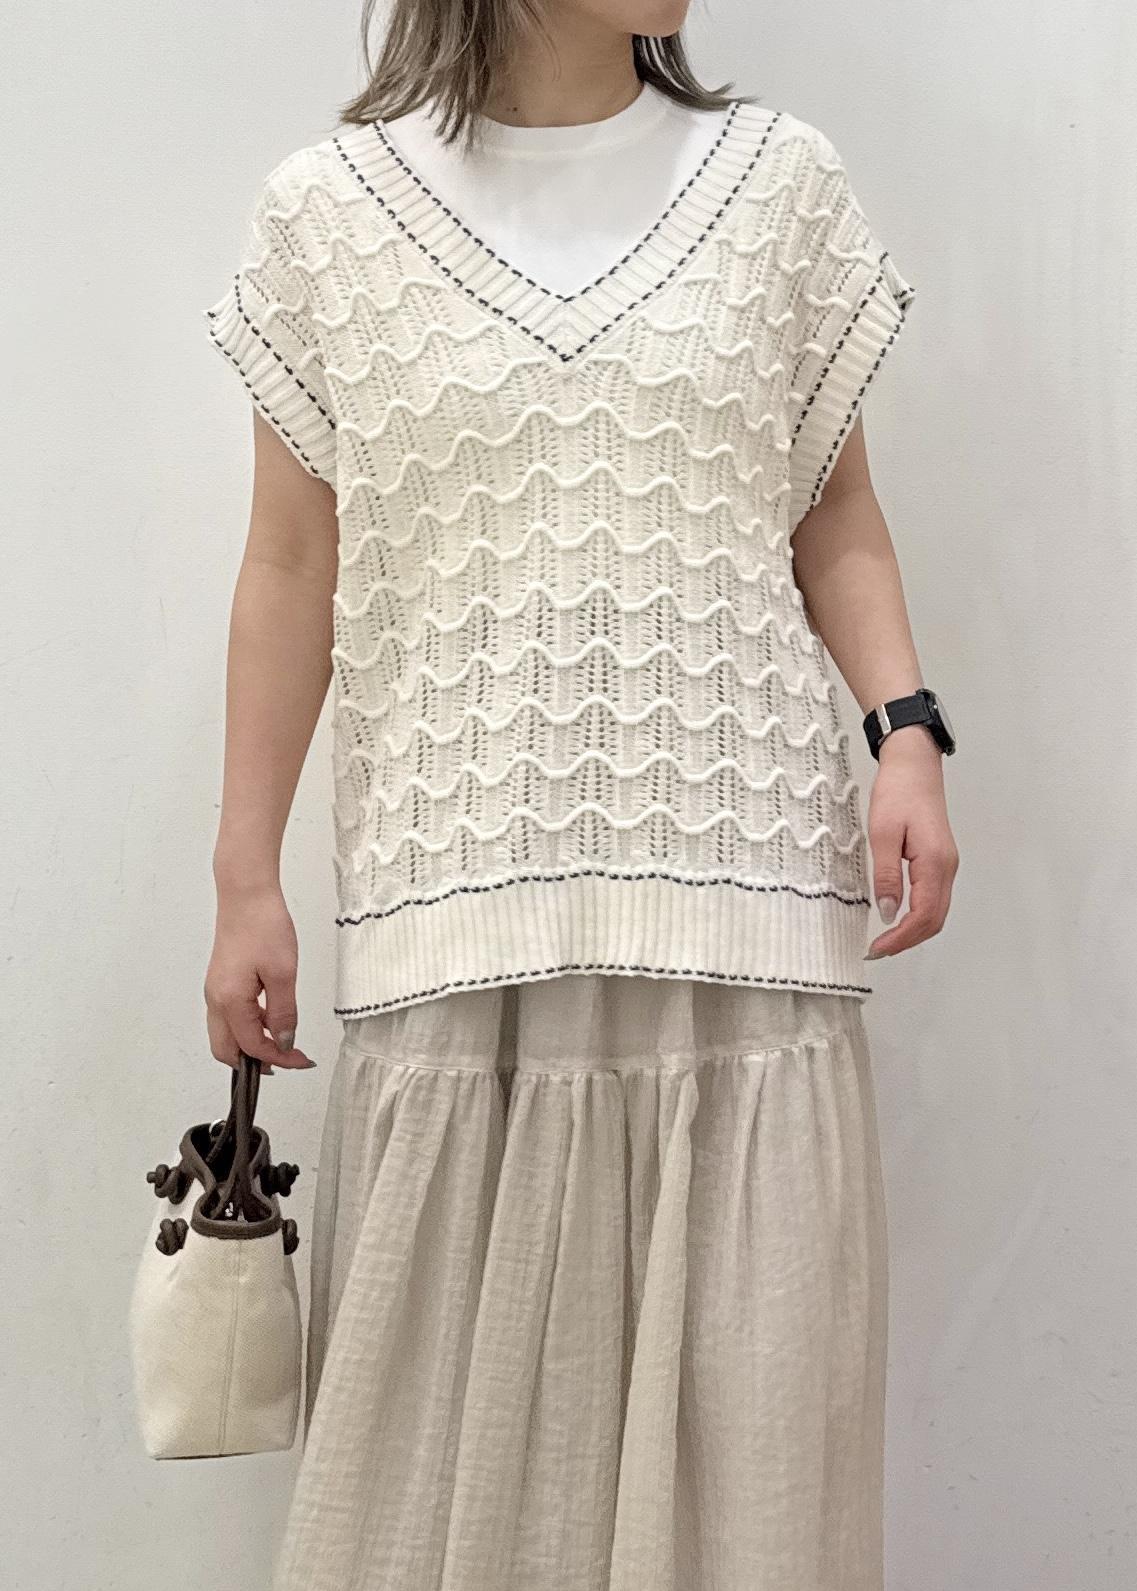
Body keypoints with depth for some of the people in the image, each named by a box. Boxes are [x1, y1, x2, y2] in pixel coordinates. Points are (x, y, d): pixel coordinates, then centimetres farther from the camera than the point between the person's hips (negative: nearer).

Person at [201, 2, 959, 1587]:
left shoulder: (780, 181, 10)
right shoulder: (331, 209, 7)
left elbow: (837, 519, 13)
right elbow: (293, 568, 8)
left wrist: (906, 729, -3)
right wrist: (246, 880, 5)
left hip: (736, 867, 1)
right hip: (460, 885, 0)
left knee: (751, 1400, 1)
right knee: (451, 1405, 2)